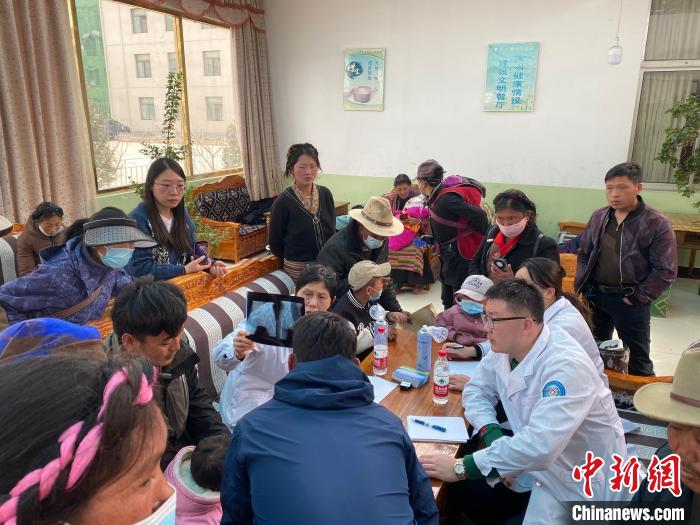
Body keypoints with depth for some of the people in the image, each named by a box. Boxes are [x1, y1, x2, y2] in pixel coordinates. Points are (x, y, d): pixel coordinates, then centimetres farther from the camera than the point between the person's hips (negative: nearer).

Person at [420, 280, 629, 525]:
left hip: (583, 484, -7)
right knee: (460, 488, -1)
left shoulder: (566, 365, -31)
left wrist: (461, 468, -33)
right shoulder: (504, 348, -7)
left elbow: (540, 445, -39)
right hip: (536, 466, 7)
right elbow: (476, 389, 5)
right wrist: (493, 435, -16)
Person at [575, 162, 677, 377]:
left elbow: (666, 270, -11)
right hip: (595, 295, 5)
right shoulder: (598, 217, 4)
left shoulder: (658, 223, -11)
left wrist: (638, 297, -13)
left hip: (629, 300, -5)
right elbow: (584, 255, 12)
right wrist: (580, 286, 3)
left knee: (637, 358, 9)